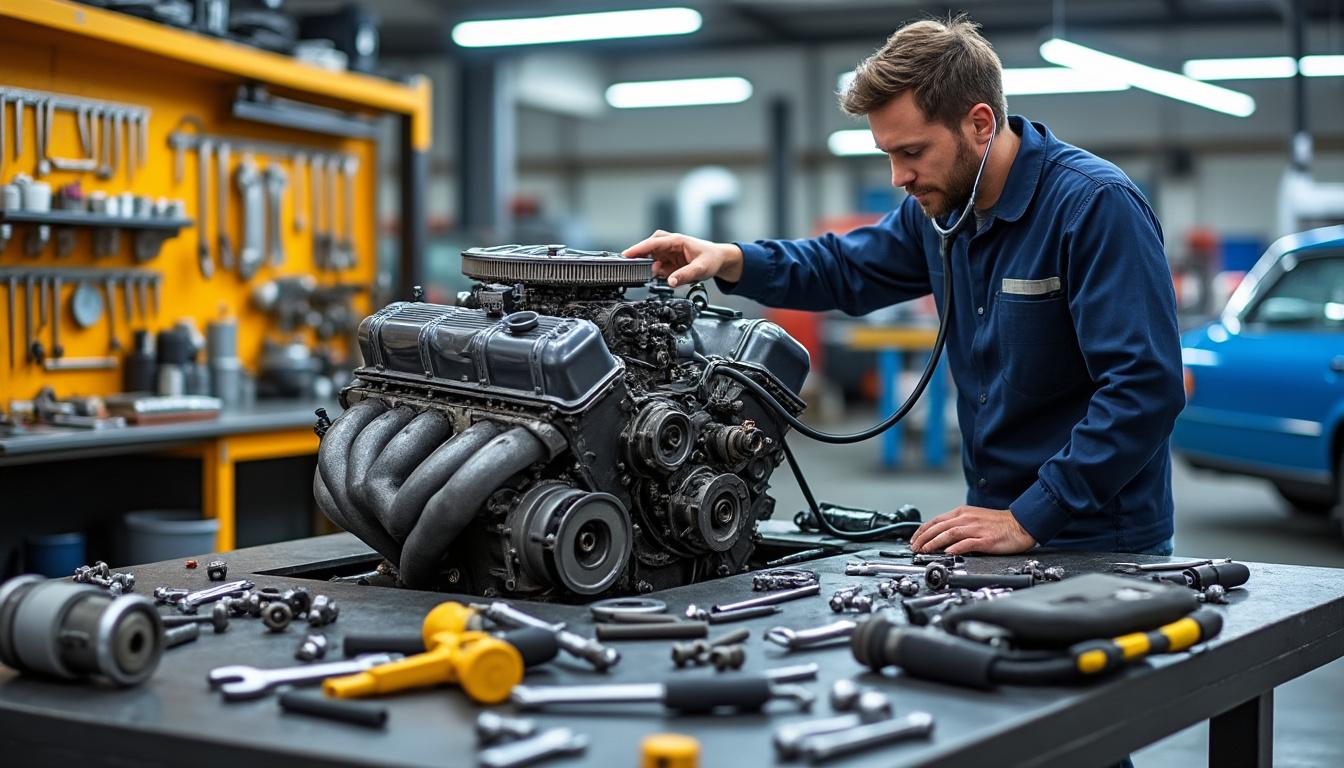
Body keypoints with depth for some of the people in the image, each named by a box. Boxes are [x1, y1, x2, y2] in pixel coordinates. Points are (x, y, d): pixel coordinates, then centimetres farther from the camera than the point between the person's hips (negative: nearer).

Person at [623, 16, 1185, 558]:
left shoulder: (1097, 205, -16)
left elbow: (1144, 387, -22)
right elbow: (848, 269, 24)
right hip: (999, 526, 6)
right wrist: (730, 261, 6)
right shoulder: (938, 204, 7)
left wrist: (1027, 521, -22)